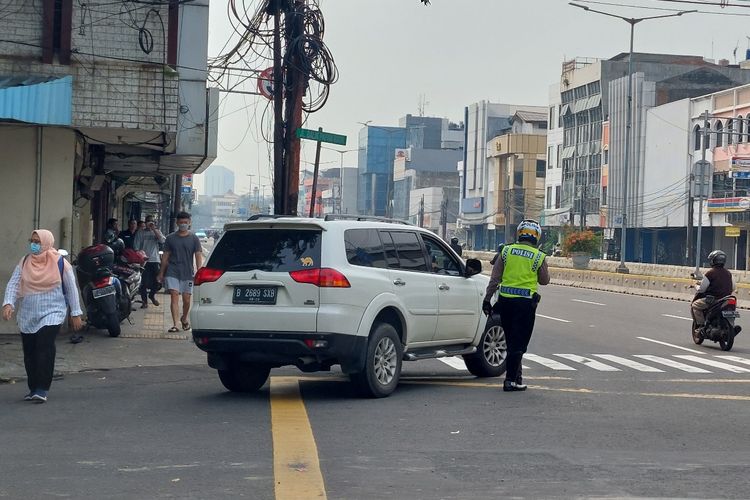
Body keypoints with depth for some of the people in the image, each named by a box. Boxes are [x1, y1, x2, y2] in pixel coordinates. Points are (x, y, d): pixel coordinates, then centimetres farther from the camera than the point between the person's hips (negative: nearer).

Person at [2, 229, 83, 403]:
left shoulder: (60, 263, -4)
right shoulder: (24, 262, 4)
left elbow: (71, 288, 2)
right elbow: (13, 284, -2)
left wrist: (76, 313, 3)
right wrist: (8, 304, -19)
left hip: (52, 313, -4)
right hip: (27, 315, 4)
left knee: (45, 347, -19)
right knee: (30, 352, 6)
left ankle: (42, 390, -19)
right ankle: (33, 388, 19)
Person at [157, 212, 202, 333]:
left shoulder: (194, 239, 4)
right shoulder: (170, 238, 7)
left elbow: (198, 256, -1)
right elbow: (165, 256, 12)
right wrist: (161, 273, 12)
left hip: (188, 273, 0)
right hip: (172, 272, 0)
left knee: (187, 300, 7)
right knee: (174, 297, -12)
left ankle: (184, 318, 35)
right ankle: (175, 324, -14)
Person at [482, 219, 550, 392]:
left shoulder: (507, 251, 1)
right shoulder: (539, 257, -5)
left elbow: (494, 279, 1)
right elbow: (544, 280, 8)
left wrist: (487, 300, 5)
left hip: (505, 300, 3)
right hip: (525, 302, -3)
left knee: (511, 341, 16)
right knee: (519, 343, 1)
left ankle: (515, 375, 25)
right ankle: (511, 380, -3)